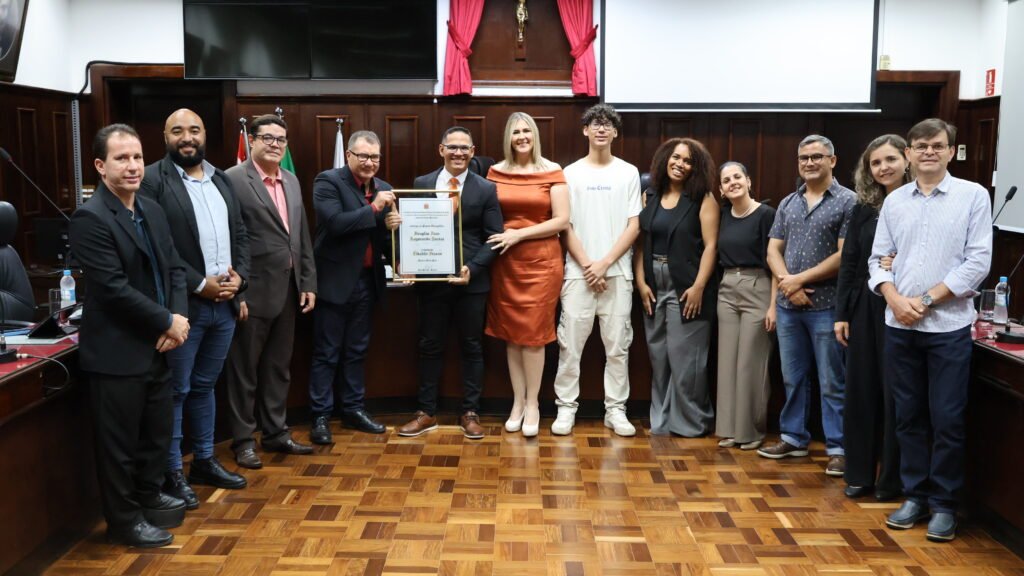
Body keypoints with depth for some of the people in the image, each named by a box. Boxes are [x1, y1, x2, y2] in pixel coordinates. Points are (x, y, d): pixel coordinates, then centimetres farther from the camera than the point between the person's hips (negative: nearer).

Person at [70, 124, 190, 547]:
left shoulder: (152, 210, 9)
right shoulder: (90, 218, -17)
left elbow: (174, 267, 9)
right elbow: (114, 289, -23)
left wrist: (179, 317, -7)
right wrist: (167, 322, -16)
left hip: (156, 345, 8)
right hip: (117, 351, -8)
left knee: (158, 430, 21)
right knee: (120, 440, 6)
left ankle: (148, 495, 41)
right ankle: (124, 520, 22)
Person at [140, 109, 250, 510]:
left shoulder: (222, 180, 13)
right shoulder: (152, 180, -8)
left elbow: (240, 235, 13)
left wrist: (239, 277, -3)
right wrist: (200, 284, -16)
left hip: (225, 303, 6)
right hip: (183, 306, -6)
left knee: (204, 386, 18)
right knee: (176, 391, 4)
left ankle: (205, 461, 30)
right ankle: (172, 472, 16)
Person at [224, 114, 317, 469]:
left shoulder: (291, 181, 13)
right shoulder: (234, 179, -10)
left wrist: (308, 283, 10)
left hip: (288, 290, 7)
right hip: (253, 291, -7)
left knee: (279, 368, 16)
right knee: (245, 369, 6)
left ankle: (275, 433, 28)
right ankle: (243, 440, 18)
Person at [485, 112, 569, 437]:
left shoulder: (552, 172, -3)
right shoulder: (496, 172, 6)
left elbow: (562, 221, -7)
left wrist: (518, 234, -13)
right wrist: (501, 237, -6)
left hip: (541, 260, -3)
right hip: (505, 261, 3)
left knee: (533, 333, -1)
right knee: (511, 333, 7)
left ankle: (532, 404, 11)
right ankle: (517, 402, 18)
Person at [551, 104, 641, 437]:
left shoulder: (629, 173, 6)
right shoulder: (571, 173, 5)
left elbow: (634, 226, 1)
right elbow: (565, 226, 1)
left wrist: (604, 264, -8)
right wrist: (587, 266, -8)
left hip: (617, 272, 1)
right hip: (579, 272, 0)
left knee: (617, 344, 4)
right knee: (570, 343, 0)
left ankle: (615, 409, 13)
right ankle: (566, 407, 10)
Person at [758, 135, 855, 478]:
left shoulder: (848, 202, -5)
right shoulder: (787, 204, 13)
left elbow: (845, 256, -11)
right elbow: (773, 250, 10)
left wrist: (800, 279, -11)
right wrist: (786, 282, -9)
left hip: (827, 306, -5)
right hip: (788, 305, 6)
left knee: (832, 382, 0)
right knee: (792, 378, 14)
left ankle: (837, 448, 9)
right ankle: (794, 438, 26)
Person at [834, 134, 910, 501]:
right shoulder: (864, 209, 7)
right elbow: (849, 263, 7)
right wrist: (842, 314, 5)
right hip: (864, 309, 4)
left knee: (896, 395, 5)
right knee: (860, 390, 9)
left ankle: (892, 479, 19)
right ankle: (859, 474, 21)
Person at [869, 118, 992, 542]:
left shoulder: (973, 196, -1)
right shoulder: (894, 201, 8)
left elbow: (978, 262, -7)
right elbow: (878, 260, 8)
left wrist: (927, 299, -11)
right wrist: (896, 299, -10)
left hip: (949, 326, -3)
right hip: (899, 326, 3)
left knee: (947, 420, 1)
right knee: (908, 416, 10)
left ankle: (944, 504, 15)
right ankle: (915, 496, 22)